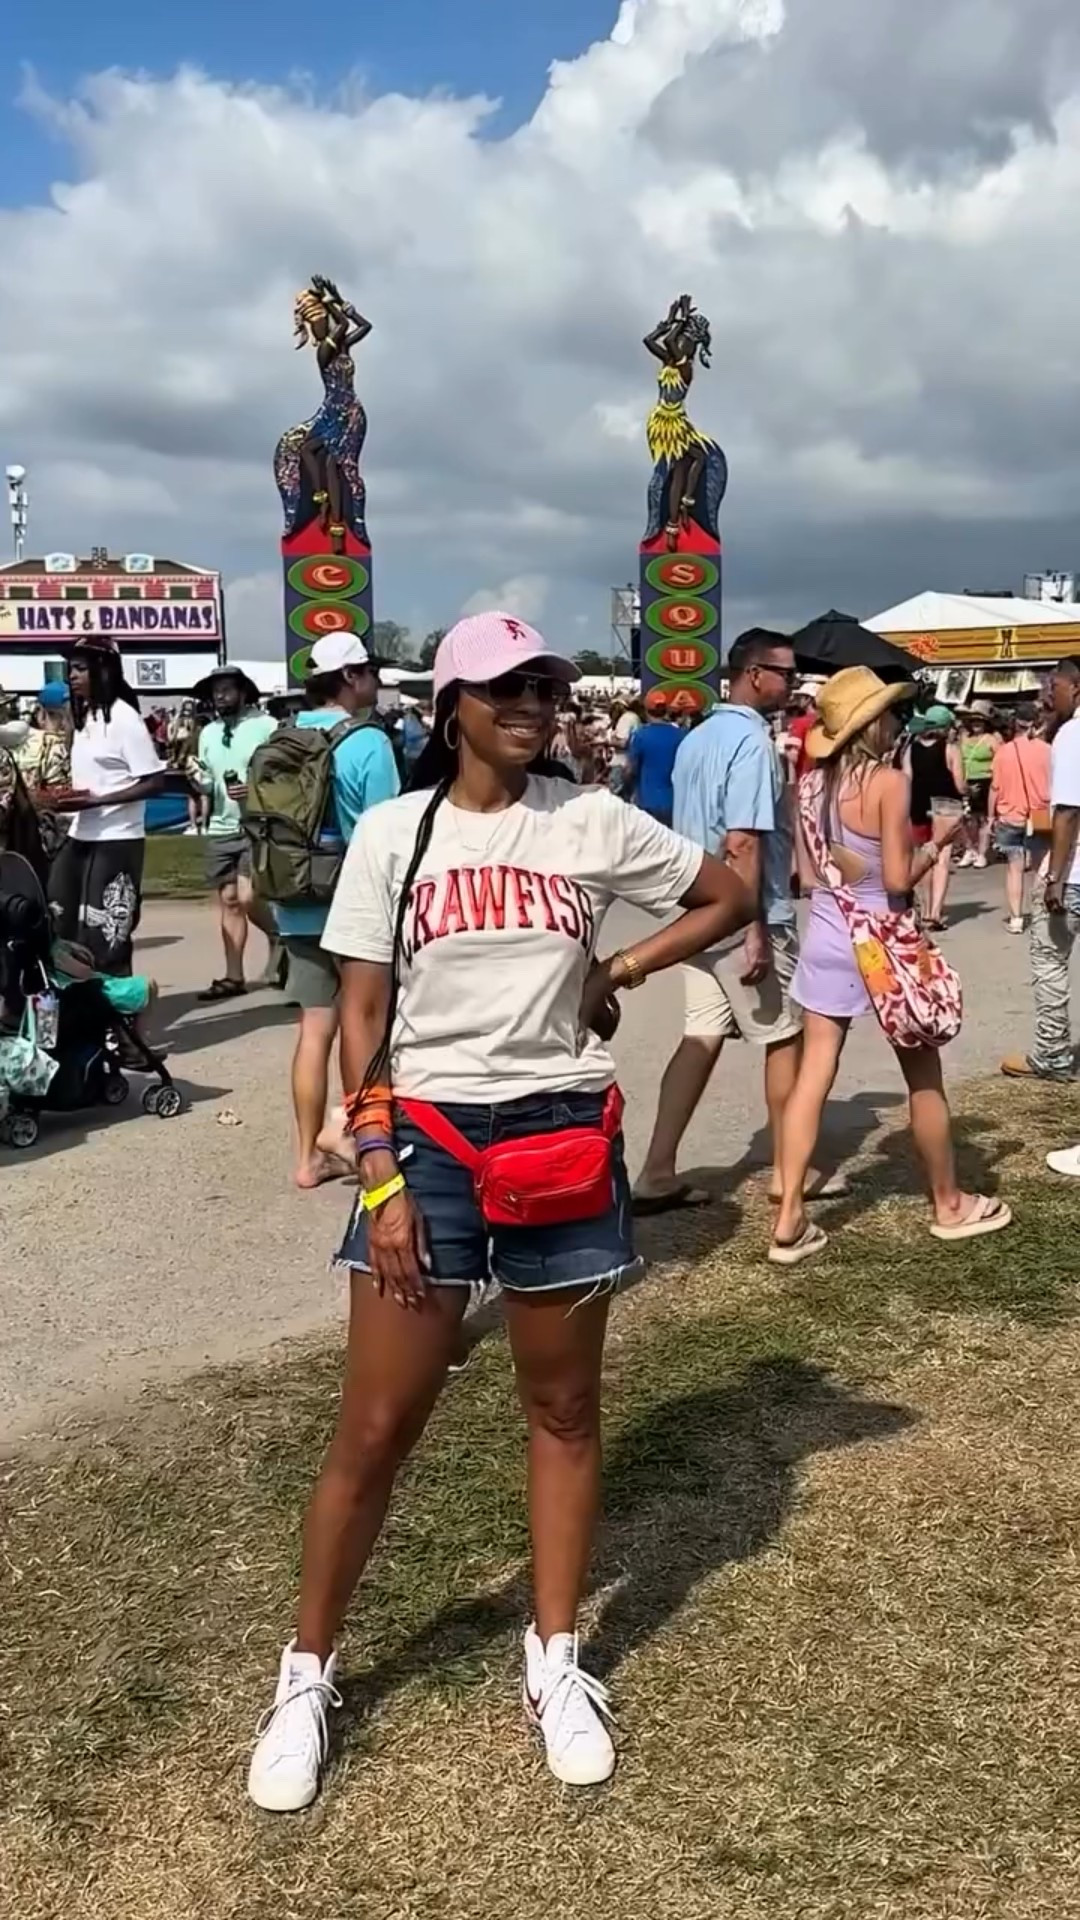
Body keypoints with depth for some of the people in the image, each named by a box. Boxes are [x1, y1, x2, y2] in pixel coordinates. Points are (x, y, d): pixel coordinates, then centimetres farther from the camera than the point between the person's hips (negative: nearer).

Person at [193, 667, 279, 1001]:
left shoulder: (265, 726, -6)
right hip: (220, 828, 6)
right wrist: (197, 781, -1)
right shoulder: (208, 732, 13)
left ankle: (279, 939, 14)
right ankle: (233, 977, 14)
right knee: (228, 900, 8)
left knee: (247, 897, -16)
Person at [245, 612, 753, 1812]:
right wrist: (380, 1174, -11)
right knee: (375, 1429, 3)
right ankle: (307, 1675, 24)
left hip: (564, 1135, 2)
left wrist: (616, 976, 2)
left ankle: (555, 1662, 32)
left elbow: (729, 899, 13)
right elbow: (361, 1014, -3)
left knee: (564, 1410, 14)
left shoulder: (594, 823, 1)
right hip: (427, 1138, -1)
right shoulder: (395, 833, -2)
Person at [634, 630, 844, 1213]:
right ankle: (788, 1170, 19)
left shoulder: (695, 739, 13)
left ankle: (658, 1174, 5)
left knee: (701, 1037, 8)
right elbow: (744, 843, -23)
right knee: (784, 1038, 7)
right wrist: (756, 932, -23)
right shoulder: (752, 741, -16)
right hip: (745, 918, -8)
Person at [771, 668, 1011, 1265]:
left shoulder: (813, 784, 3)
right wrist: (937, 840, -2)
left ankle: (789, 1222, 3)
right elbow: (897, 879, -16)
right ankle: (949, 1206, 27)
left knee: (812, 1076, 5)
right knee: (924, 1077, 12)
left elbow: (808, 876, 7)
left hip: (825, 938, 5)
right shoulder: (890, 781, -16)